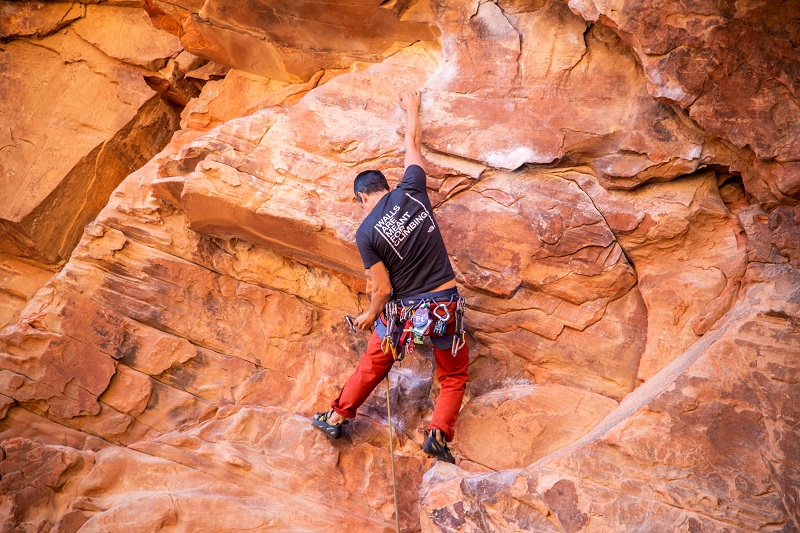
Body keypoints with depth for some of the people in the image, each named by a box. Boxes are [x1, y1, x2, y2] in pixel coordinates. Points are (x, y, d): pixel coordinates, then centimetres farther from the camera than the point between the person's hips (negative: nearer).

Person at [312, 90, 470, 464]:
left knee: (373, 366, 23)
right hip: (446, 303, 1)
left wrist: (370, 315, 11)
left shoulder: (366, 234, -11)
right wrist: (412, 109, 28)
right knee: (454, 376, 19)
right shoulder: (410, 193, -7)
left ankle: (337, 417, 37)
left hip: (404, 309, -1)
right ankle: (438, 433, 4)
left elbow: (383, 289, -9)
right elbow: (413, 144, 10)